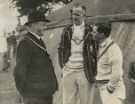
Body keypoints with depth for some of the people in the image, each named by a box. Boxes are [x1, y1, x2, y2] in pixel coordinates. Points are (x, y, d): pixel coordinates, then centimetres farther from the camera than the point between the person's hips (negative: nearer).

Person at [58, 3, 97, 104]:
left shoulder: (90, 31, -2)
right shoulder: (67, 31, 8)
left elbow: (96, 51, 0)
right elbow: (61, 49, 17)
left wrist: (93, 70, -4)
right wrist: (63, 65, 9)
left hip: (84, 71, -3)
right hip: (68, 71, 3)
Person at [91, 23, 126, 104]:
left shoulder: (113, 49, -22)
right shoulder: (102, 46, 7)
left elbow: (117, 74, -25)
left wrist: (109, 89, -17)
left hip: (112, 90, -9)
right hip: (104, 87, 9)